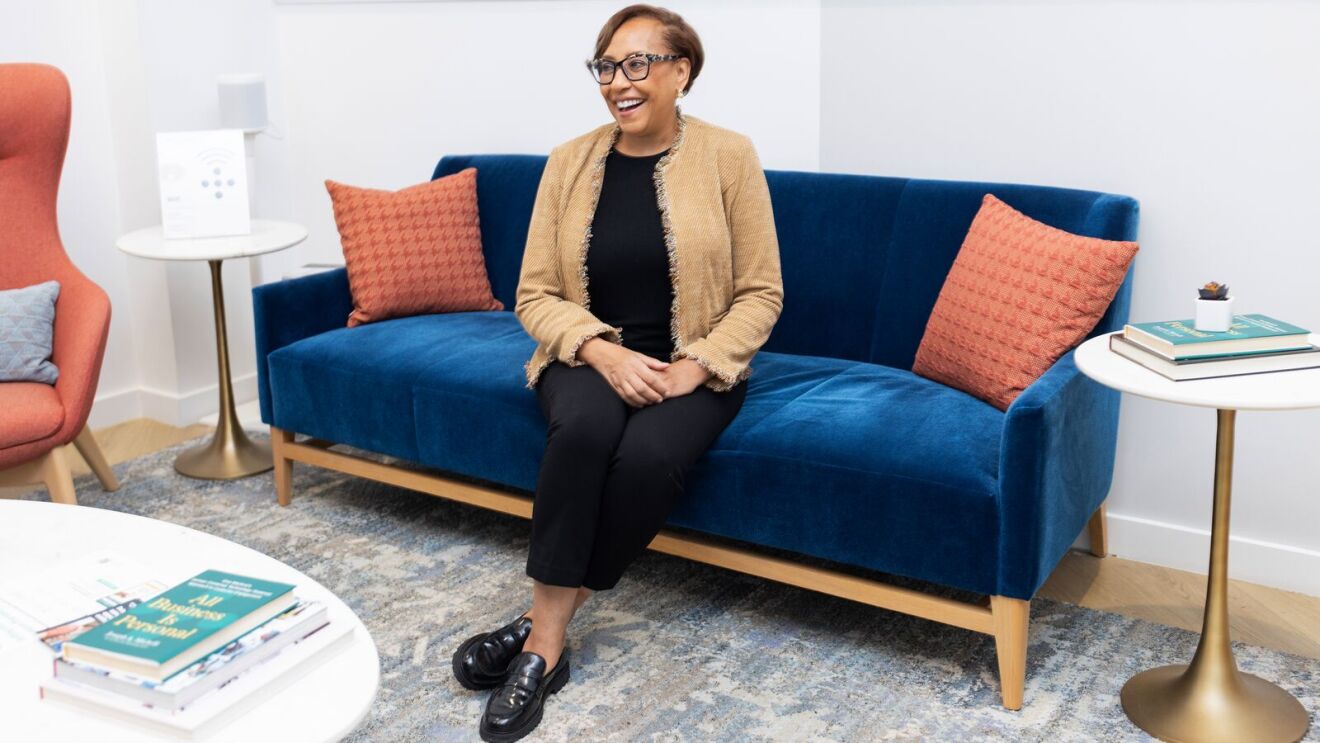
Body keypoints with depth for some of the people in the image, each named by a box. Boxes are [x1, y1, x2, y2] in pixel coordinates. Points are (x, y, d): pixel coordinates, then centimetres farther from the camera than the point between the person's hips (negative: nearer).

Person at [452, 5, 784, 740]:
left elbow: (760, 293, -3)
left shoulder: (730, 156, -4)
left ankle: (543, 624, -16)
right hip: (591, 356, 1)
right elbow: (536, 295, 1)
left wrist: (696, 367, -17)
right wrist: (604, 351, -17)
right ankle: (549, 642, -24)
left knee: (649, 455, -33)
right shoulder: (569, 162, 1)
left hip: (694, 365, -1)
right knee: (585, 428, -34)